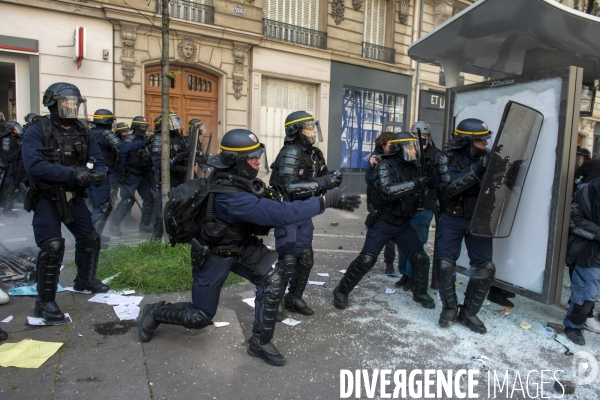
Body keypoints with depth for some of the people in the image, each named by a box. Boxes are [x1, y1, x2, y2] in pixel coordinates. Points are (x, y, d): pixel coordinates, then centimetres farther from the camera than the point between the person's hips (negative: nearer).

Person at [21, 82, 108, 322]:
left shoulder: (84, 133, 3)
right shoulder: (36, 131, -12)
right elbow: (34, 166, -26)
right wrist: (72, 173, -34)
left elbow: (98, 162, 0)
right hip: (47, 200, -6)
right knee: (52, 246, -15)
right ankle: (45, 302, 0)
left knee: (90, 239, 13)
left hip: (74, 198, 6)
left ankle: (85, 280, 38)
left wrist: (98, 175, -24)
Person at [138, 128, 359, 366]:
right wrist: (326, 201, -43)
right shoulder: (230, 195, -38)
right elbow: (281, 214, -45)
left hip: (240, 246, 7)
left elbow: (268, 207, 8)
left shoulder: (242, 179, -13)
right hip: (213, 253, -7)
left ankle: (260, 343, 5)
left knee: (272, 278, -13)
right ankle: (154, 313, 36)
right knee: (201, 317, 8)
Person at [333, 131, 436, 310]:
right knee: (366, 259, -11)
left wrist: (434, 176, -6)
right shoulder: (385, 167, -13)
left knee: (421, 258, 7)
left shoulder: (413, 168, 7)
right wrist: (416, 183, -31)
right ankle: (341, 291, 5)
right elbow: (387, 191, -29)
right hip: (383, 222, -6)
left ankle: (420, 293, 30)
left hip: (403, 224, 6)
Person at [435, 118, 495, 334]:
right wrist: (476, 170, -32)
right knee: (444, 265, -9)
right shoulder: (449, 158, -9)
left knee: (486, 268, -1)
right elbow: (450, 188, -23)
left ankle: (469, 313, 17)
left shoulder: (487, 158, 1)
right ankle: (449, 308, 16)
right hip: (452, 219, -3)